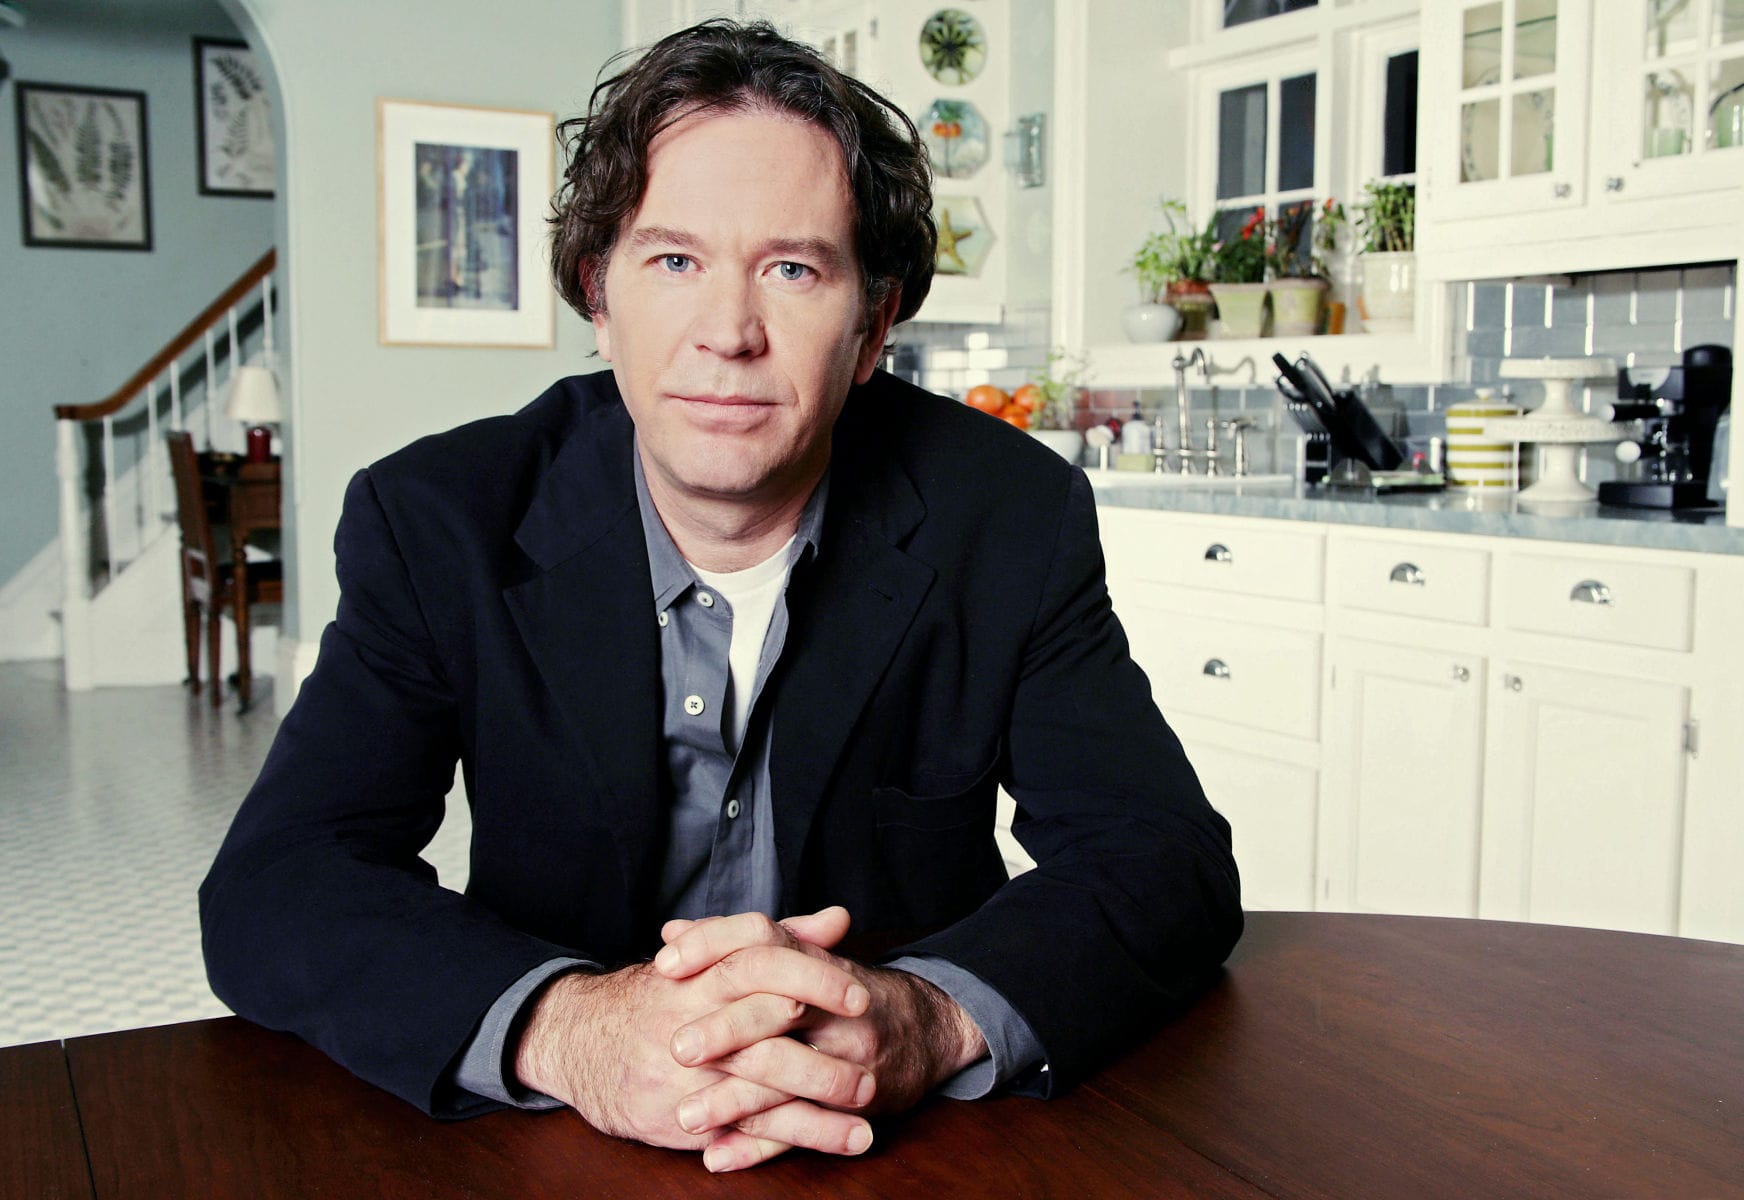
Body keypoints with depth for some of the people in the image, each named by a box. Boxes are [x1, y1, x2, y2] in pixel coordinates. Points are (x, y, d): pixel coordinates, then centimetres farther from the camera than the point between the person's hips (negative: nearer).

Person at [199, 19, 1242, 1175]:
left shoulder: (1010, 516, -8)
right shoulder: (441, 520, -8)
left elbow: (1173, 865, -10)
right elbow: (271, 888, -13)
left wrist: (935, 1016, -31)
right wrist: (562, 1027, -32)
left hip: (922, 1141, 0)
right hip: (552, 1152, 1)